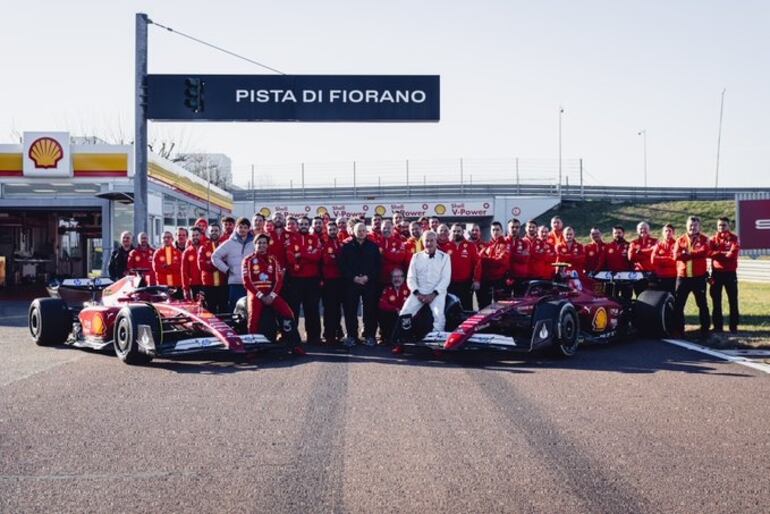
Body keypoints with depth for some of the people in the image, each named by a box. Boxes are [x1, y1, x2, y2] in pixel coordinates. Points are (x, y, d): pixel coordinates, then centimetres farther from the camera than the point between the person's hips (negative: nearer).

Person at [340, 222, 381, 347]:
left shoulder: (373, 247, 8)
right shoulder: (347, 247, 8)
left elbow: (377, 265, 3)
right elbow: (343, 265, 2)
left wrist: (368, 277, -10)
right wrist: (354, 277, -10)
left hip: (369, 283, 0)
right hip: (351, 283, 0)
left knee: (370, 310, -1)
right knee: (350, 310, -2)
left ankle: (370, 336, 6)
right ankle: (351, 336, 5)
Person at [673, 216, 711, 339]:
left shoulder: (704, 240, 4)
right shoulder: (680, 240, 8)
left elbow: (704, 252, -16)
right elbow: (676, 255, -8)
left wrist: (687, 253, -10)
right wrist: (695, 254, -14)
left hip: (699, 277, -2)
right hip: (682, 277, 2)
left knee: (702, 304, 5)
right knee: (678, 304, 2)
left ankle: (705, 329, 12)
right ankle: (679, 330, 10)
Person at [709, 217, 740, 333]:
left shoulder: (734, 238, 2)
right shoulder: (714, 239, 8)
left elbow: (733, 253, -14)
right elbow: (710, 253, -7)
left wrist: (719, 254, -8)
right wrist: (725, 253, -15)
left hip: (730, 273, -2)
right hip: (716, 272, 2)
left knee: (733, 300, 1)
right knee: (716, 300, 5)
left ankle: (734, 326, 6)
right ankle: (718, 326, 11)